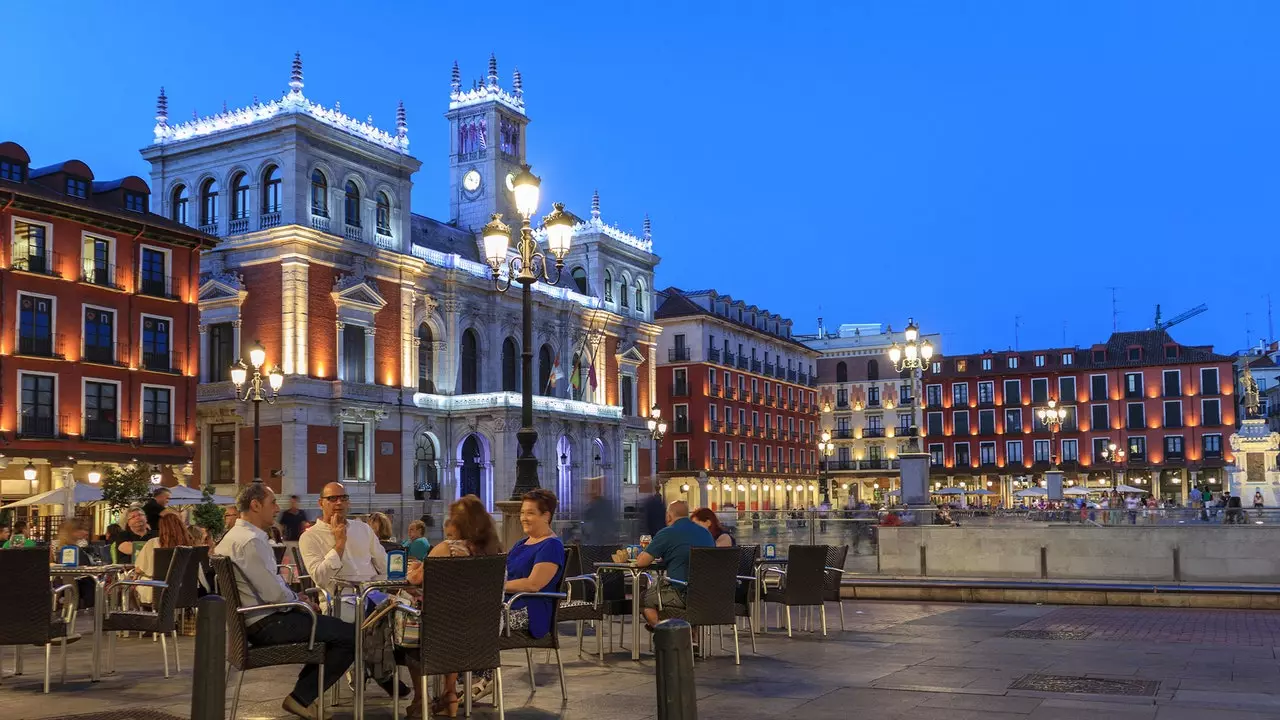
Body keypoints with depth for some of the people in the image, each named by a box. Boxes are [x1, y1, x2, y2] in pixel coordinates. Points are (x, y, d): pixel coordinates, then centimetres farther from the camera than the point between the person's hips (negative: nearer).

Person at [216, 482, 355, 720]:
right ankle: (301, 698, -1)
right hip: (267, 624, -11)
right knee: (351, 635, -10)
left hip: (254, 620, 11)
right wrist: (299, 601, -5)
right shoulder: (251, 540, -21)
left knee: (331, 627, 25)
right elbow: (274, 594, -24)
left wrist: (295, 598, 10)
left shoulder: (235, 535, 12)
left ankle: (305, 694, 24)